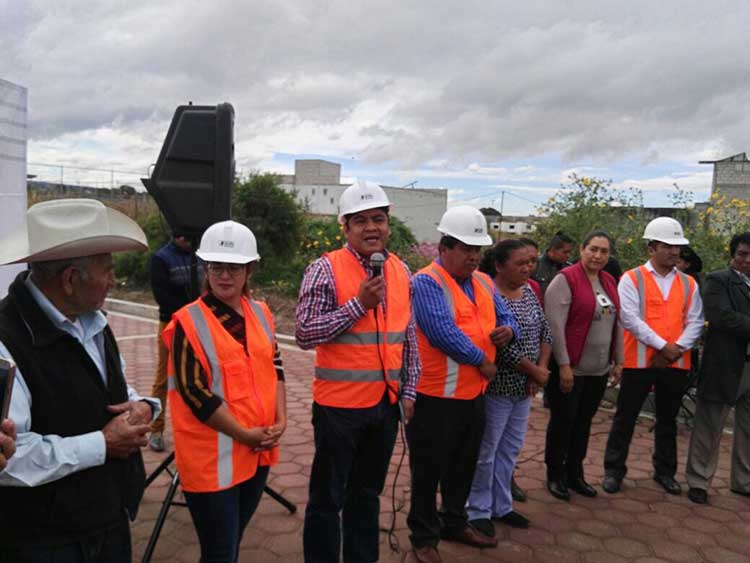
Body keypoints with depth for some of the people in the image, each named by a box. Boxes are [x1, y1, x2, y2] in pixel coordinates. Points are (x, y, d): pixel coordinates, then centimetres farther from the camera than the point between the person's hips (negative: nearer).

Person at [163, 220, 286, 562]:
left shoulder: (260, 313, 6)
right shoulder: (189, 322, -13)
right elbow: (195, 394, -18)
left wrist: (280, 421, -3)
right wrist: (245, 434, -16)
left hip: (258, 451, 6)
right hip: (212, 458, -6)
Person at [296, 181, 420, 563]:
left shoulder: (400, 271, 6)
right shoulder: (325, 269, -11)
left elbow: (409, 337, 12)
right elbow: (304, 334, -16)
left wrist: (409, 390, 9)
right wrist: (359, 303, -21)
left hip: (386, 402, 5)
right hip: (340, 403, -5)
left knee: (367, 492, 20)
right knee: (328, 497, 9)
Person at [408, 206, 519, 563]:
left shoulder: (483, 283, 10)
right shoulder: (427, 282, -16)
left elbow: (505, 318, 17)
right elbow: (442, 331, -26)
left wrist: (509, 330, -8)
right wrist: (481, 360, -16)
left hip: (474, 393, 8)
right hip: (436, 396, -8)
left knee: (464, 464, 22)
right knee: (429, 468, 7)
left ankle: (455, 523, 41)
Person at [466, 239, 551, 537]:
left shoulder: (528, 291, 7)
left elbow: (545, 331, 9)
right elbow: (504, 346, -22)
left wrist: (541, 369, -4)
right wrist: (537, 373, -12)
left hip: (524, 388, 8)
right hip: (497, 387, -8)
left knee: (510, 449, 17)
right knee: (486, 451, 5)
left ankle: (501, 505, 32)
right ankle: (478, 510, 21)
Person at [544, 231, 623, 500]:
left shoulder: (609, 281, 11)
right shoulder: (565, 279, -12)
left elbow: (617, 323, 15)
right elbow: (555, 325, -17)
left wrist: (618, 361, 13)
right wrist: (564, 365, -18)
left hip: (599, 370, 6)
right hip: (570, 369, -6)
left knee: (583, 422, 16)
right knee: (562, 422, 7)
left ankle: (575, 473, 30)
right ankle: (555, 475, 22)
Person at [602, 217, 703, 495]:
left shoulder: (688, 284, 9)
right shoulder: (631, 279, -4)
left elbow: (695, 321, 4)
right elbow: (629, 318, -13)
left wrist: (677, 348, -12)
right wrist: (662, 346, -16)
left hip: (676, 363, 4)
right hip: (639, 360, -4)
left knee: (668, 420, 16)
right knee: (625, 417, 4)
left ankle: (665, 471, 32)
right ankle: (613, 470, 17)